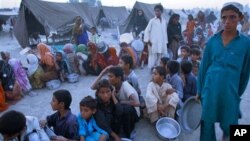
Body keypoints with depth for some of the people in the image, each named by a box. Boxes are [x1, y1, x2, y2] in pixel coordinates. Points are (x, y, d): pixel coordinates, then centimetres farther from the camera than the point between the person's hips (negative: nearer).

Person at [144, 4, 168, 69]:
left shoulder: (164, 21, 12)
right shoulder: (152, 20, -1)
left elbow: (165, 32, 18)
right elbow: (147, 30, -2)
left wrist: (166, 41, 14)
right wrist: (147, 40, -10)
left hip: (162, 44, 4)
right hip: (153, 44, -4)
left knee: (161, 60, 6)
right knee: (152, 59, -2)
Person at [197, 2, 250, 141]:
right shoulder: (212, 41, -1)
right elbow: (203, 67, 4)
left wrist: (238, 94, 9)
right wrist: (199, 91, 6)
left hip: (230, 92, -1)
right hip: (209, 90, 1)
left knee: (229, 126, 13)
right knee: (207, 124, 11)